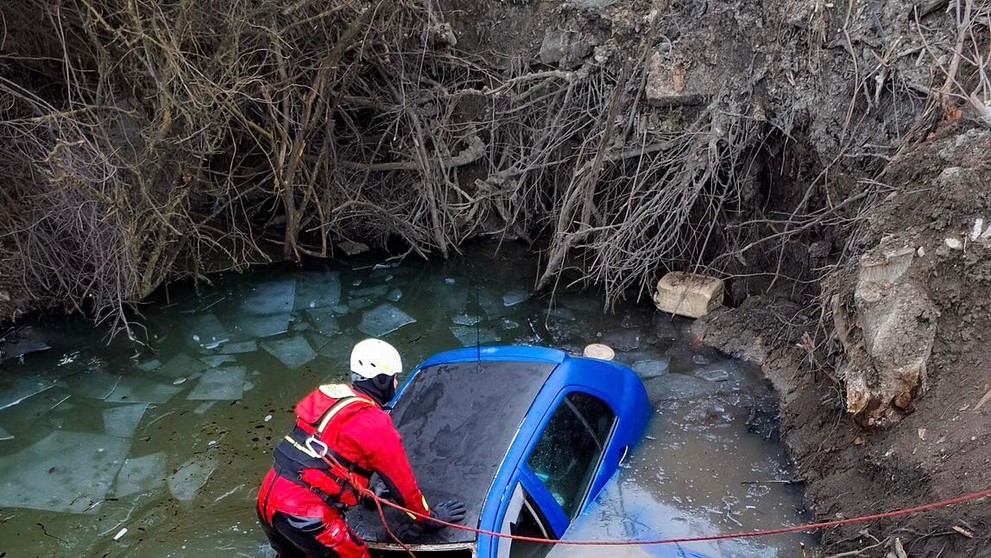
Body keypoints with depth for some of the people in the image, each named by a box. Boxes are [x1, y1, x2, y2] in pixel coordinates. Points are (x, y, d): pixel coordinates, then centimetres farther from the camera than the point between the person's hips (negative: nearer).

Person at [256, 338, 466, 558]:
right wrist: (430, 517, 14)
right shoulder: (375, 424, -13)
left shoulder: (325, 395, 9)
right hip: (305, 514, -8)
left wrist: (366, 493, 36)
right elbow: (401, 480, -2)